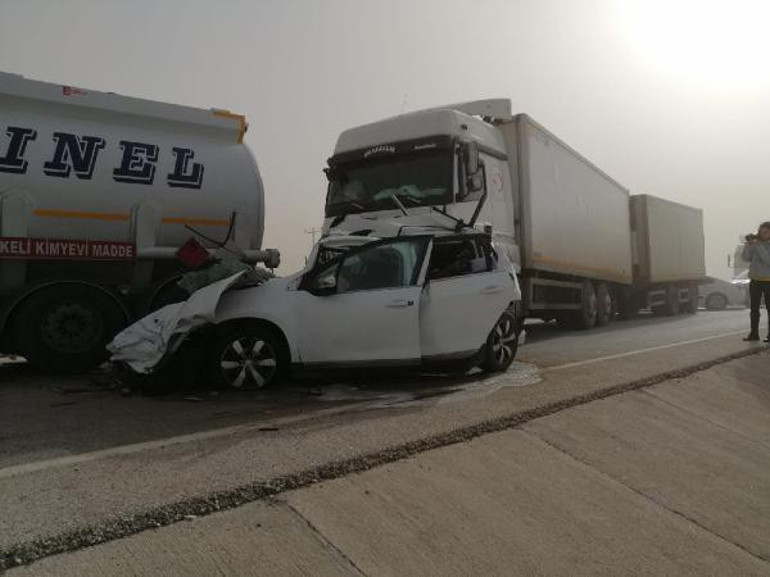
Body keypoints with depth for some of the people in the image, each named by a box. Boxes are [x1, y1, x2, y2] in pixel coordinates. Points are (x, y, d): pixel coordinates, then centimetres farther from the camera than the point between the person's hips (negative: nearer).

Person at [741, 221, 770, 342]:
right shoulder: (755, 243, 6)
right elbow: (746, 258, -2)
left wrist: (759, 246, -22)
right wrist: (749, 244, -13)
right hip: (755, 281, 4)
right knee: (754, 308, 7)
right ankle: (754, 333, 13)